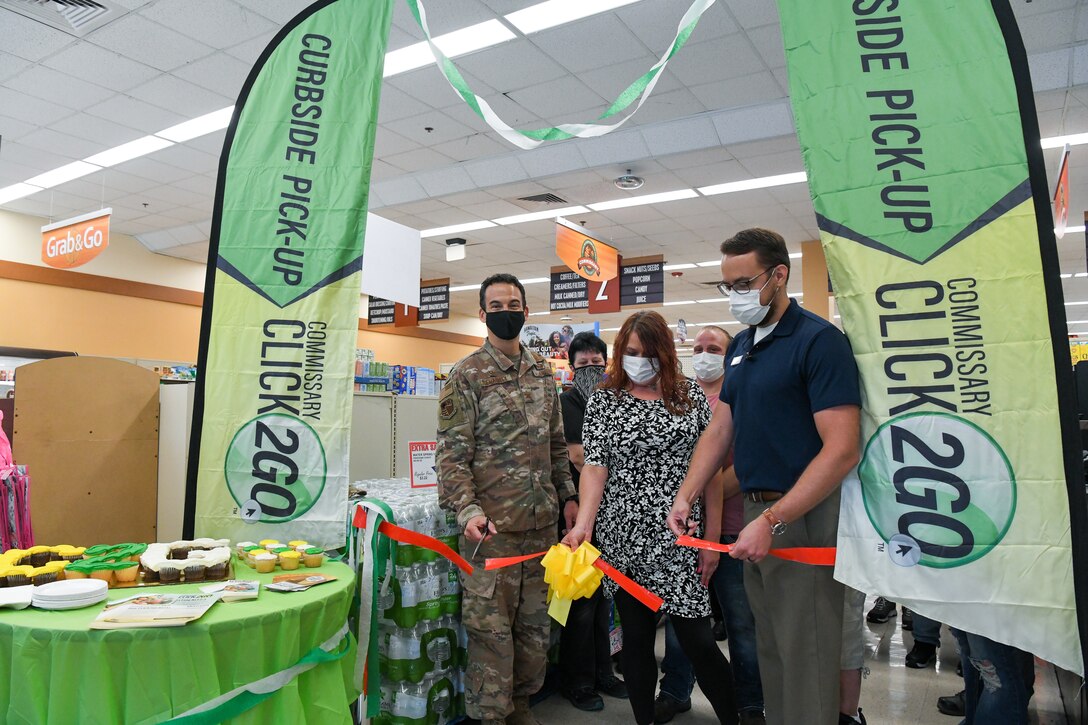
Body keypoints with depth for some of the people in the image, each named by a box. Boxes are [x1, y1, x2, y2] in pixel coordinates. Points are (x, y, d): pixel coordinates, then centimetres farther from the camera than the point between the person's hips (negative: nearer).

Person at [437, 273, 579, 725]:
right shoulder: (467, 375, -6)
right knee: (492, 626, 3)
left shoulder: (542, 370, 12)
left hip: (542, 519, 6)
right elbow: (453, 452, -11)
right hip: (492, 523, -5)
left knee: (535, 622, 15)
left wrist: (567, 496, 14)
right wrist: (468, 510, -22)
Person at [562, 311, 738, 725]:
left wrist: (713, 538, 1)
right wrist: (582, 525, -18)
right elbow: (595, 465, -3)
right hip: (624, 537, 1)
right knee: (636, 636, 10)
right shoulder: (604, 401, 3)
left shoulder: (690, 395, 4)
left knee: (697, 640, -1)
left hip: (680, 537, -1)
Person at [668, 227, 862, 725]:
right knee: (769, 648, 17)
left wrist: (773, 521, -23)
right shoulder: (740, 347, 12)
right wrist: (685, 497, 1)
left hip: (801, 517, -7)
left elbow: (841, 450, -19)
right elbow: (720, 430, 14)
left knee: (805, 656, 2)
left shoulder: (818, 340, -12)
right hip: (755, 514, 7)